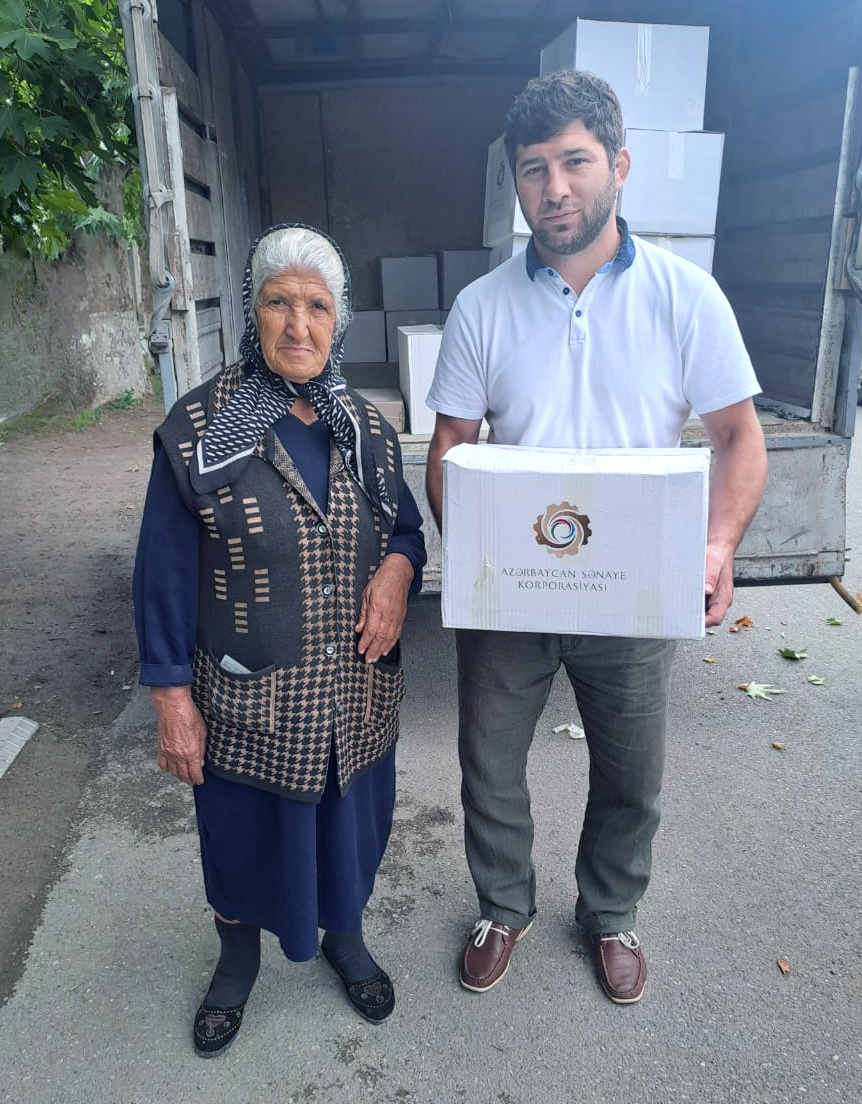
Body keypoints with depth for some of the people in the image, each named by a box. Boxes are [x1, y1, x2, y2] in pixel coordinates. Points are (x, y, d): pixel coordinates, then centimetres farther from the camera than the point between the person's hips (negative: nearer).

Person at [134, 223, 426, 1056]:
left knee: (348, 825, 21)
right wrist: (171, 696, -9)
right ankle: (238, 959, 50)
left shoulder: (364, 425, 0)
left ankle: (344, 938, 53)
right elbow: (164, 573, -8)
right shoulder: (198, 426, -11)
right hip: (247, 699, -3)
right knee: (243, 836, 19)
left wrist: (399, 565, -14)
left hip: (355, 691, 3)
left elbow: (406, 525, 10)